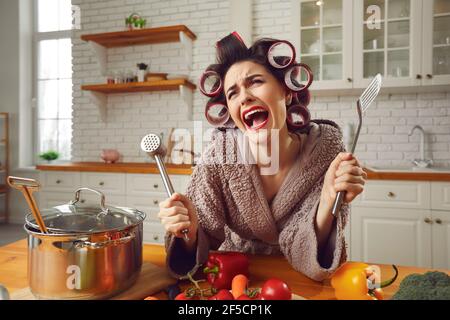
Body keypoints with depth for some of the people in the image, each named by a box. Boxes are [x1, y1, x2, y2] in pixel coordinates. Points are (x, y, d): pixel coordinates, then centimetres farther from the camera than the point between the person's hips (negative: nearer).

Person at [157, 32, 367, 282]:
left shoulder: (326, 147, -20)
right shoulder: (220, 153, -19)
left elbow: (311, 265, -17)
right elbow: (204, 240, -12)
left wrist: (328, 203, -34)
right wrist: (189, 232, -33)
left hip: (299, 278, 0)